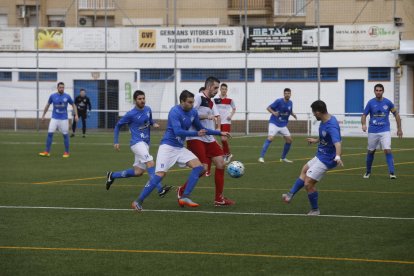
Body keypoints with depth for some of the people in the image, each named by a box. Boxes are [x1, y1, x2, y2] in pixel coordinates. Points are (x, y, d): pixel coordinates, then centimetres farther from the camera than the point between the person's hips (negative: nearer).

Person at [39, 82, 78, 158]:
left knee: (65, 135, 1)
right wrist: (43, 115, 14)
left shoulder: (67, 97, -3)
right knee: (50, 133, -7)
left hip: (64, 119, -1)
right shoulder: (52, 96, -1)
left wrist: (76, 115, 1)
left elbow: (73, 105, 9)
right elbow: (47, 105, 12)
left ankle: (66, 152, 13)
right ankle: (47, 152, -2)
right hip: (54, 118, 1)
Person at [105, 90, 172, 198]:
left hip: (146, 143, 7)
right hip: (137, 143, -7)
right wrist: (116, 142, -1)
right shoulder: (131, 114, -10)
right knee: (150, 163, -26)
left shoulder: (148, 109, 7)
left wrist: (154, 124, 3)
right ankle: (160, 189, -33)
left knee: (138, 172, 9)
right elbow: (118, 125, 2)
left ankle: (112, 175, 28)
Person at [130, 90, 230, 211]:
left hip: (180, 148, 8)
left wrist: (219, 133, 18)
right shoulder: (175, 112, -17)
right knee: (160, 174, -18)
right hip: (168, 147, -8)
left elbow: (201, 129, 20)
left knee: (198, 166, -8)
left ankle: (184, 197, -7)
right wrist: (196, 133, -35)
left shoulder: (193, 112, 6)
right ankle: (138, 202, -10)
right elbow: (178, 131, -28)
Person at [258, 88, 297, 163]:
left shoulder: (290, 103, 3)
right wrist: (273, 112, -29)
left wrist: (293, 115, -2)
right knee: (270, 138, -23)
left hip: (283, 125, 6)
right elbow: (268, 108, -10)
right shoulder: (279, 101, -13)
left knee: (289, 140, 4)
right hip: (274, 123, -6)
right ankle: (261, 157, -23)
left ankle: (283, 158, 20)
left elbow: (290, 111, 20)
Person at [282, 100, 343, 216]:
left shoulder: (331, 126, -32)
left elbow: (337, 142, -48)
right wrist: (316, 140, 34)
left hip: (326, 160, -10)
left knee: (308, 183, -8)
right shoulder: (325, 120, -2)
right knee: (304, 170, 27)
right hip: (320, 156, 10)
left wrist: (338, 156, -65)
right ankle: (290, 195, 32)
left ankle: (315, 210, 11)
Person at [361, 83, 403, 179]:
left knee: (387, 150, -16)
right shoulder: (370, 103, -2)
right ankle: (368, 172, 29)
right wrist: (363, 124, -20)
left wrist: (399, 129, 8)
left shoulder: (388, 102, -2)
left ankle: (392, 172, -16)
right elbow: (364, 115, 1)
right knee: (371, 151, 10)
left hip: (385, 131, -1)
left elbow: (396, 115, 9)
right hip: (373, 131, 1)